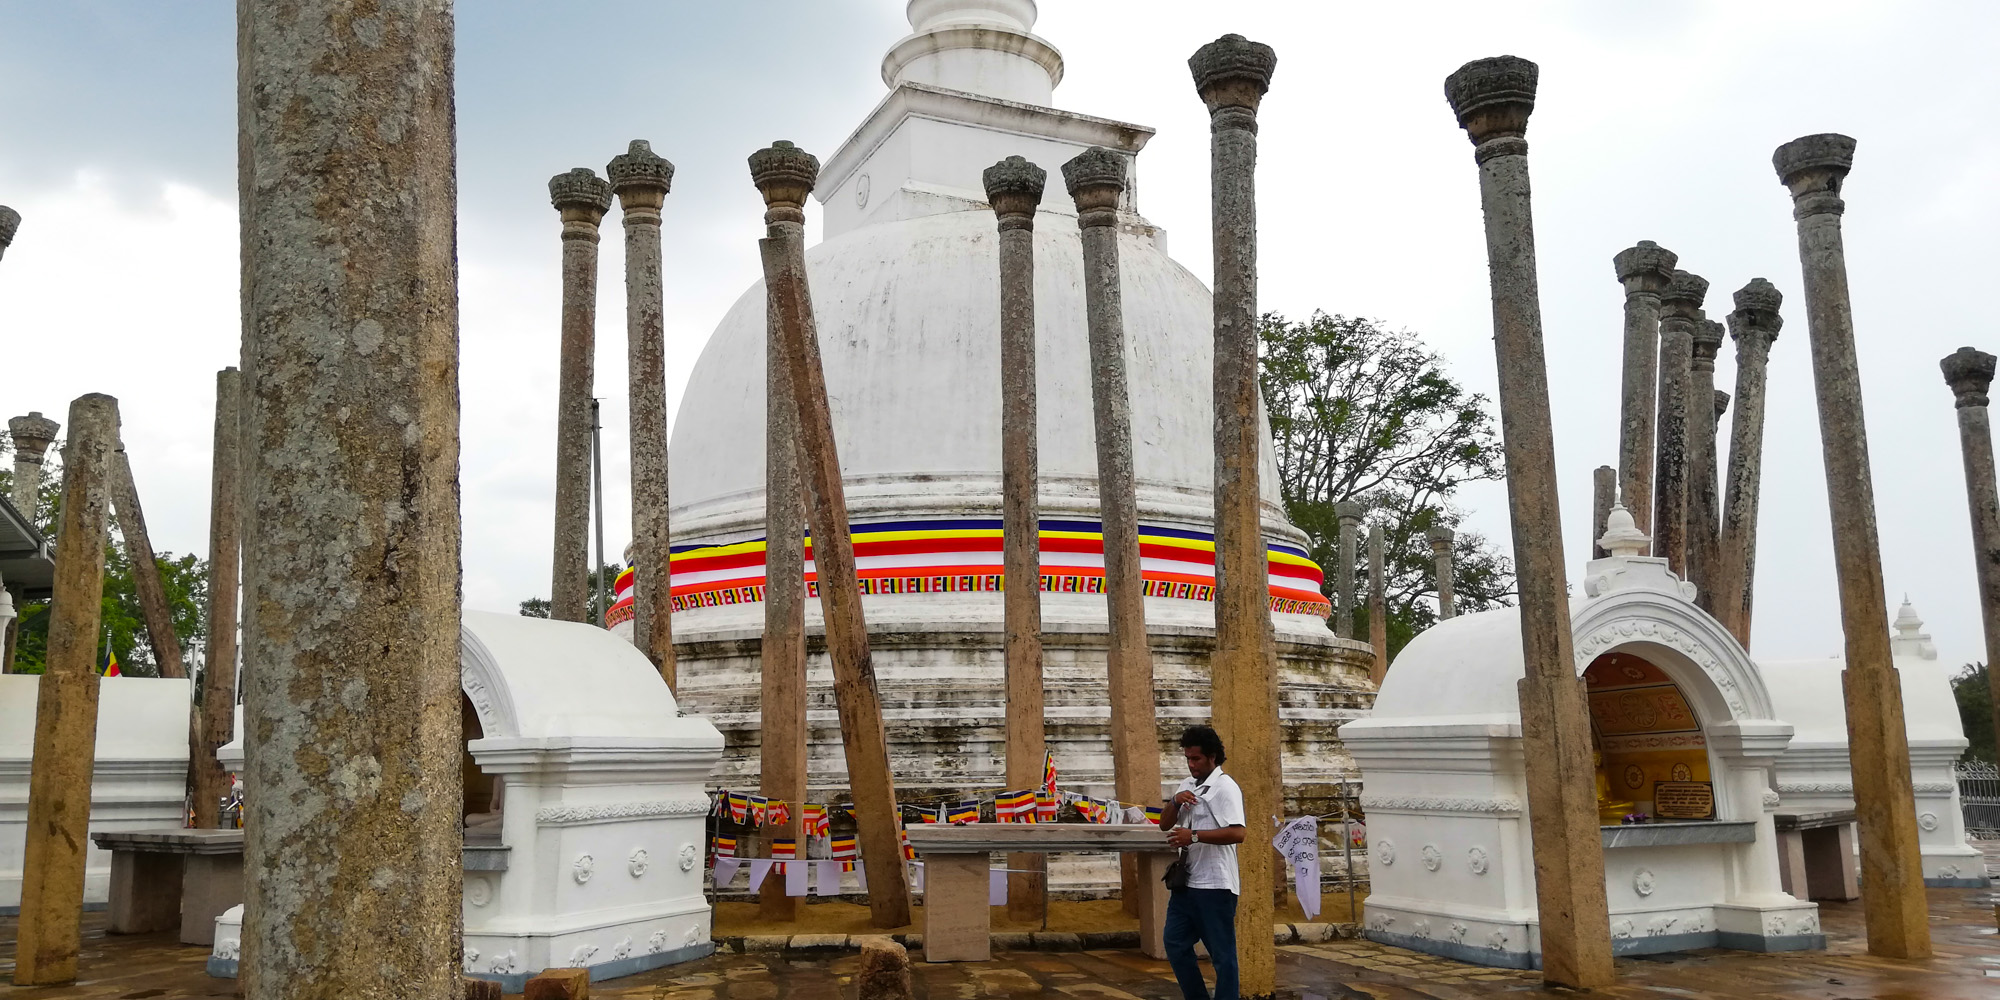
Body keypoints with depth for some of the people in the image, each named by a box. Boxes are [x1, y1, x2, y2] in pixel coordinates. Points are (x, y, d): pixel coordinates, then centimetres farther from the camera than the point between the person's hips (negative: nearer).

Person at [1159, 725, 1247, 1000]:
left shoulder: (1225, 787, -11)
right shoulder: (1188, 785, 14)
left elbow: (1237, 833, -22)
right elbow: (1165, 824, 15)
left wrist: (1194, 836, -25)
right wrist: (1175, 801, -5)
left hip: (1215, 884, -8)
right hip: (1187, 880, 8)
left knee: (1222, 953, 1)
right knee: (1175, 942, 11)